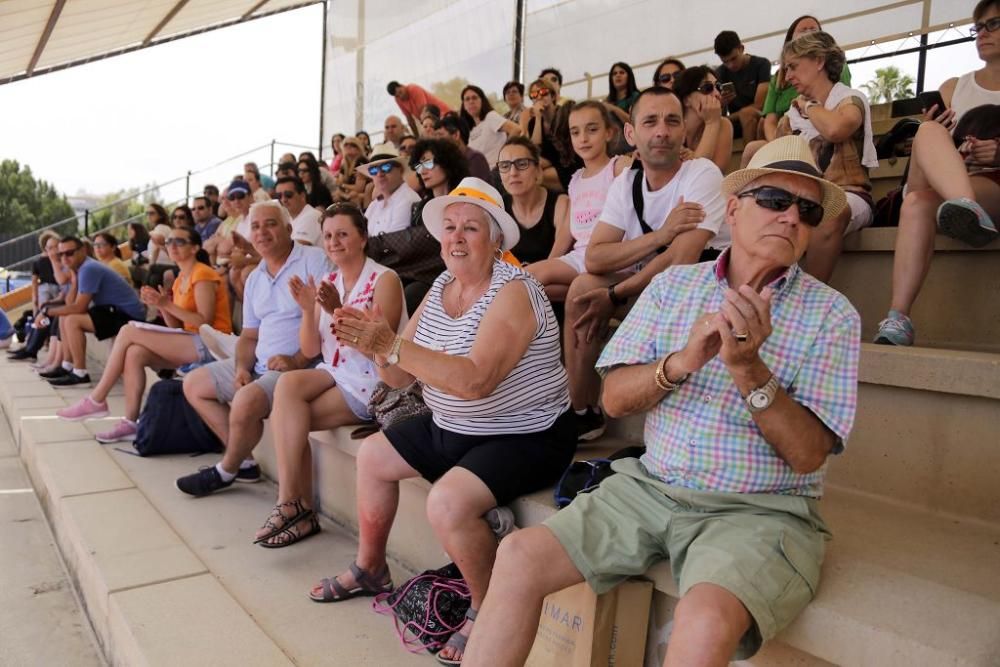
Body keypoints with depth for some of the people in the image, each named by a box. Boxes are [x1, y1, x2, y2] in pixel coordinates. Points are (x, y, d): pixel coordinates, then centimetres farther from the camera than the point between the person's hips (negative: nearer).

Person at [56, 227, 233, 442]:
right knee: (134, 354, -13)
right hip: (191, 342, 8)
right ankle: (131, 422, -10)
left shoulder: (202, 275, -8)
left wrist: (168, 304, -20)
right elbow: (177, 327, 11)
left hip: (209, 344, -8)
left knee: (129, 331, -13)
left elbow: (205, 322, -18)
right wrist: (160, 305, -4)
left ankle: (96, 400, -2)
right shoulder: (181, 278, 17)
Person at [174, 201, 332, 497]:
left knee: (246, 401, -31)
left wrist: (297, 361, -25)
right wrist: (242, 368, -4)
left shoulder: (313, 261, -11)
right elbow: (249, 336, 16)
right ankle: (244, 461, 7)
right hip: (260, 364, 9)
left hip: (301, 366, -9)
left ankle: (226, 471, -1)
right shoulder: (254, 278, 15)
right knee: (193, 384, 12)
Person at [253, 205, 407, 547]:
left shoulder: (384, 279, -8)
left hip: (373, 383, -6)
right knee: (288, 384, -24)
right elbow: (310, 351, 5)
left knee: (286, 416, -19)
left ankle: (292, 504, -1)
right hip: (337, 375, 6)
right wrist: (308, 309, -12)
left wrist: (338, 310, -24)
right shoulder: (328, 283, 11)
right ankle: (296, 507, -16)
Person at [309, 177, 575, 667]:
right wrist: (373, 344, -21)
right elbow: (401, 377, -1)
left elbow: (476, 380, -35)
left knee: (449, 501, -30)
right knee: (372, 455, 16)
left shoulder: (513, 291, -21)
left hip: (523, 438, -9)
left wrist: (391, 345, -36)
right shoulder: (440, 288, 3)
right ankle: (370, 568, 37)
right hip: (451, 429, 9)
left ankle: (487, 610, 0)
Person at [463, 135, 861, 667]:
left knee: (706, 619, -33)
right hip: (651, 487, 3)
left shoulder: (832, 314, -2)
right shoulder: (673, 284, 6)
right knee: (519, 556, -12)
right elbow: (614, 398, 0)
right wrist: (683, 360, -18)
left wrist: (748, 368, -24)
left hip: (760, 510, -2)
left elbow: (808, 454, -9)